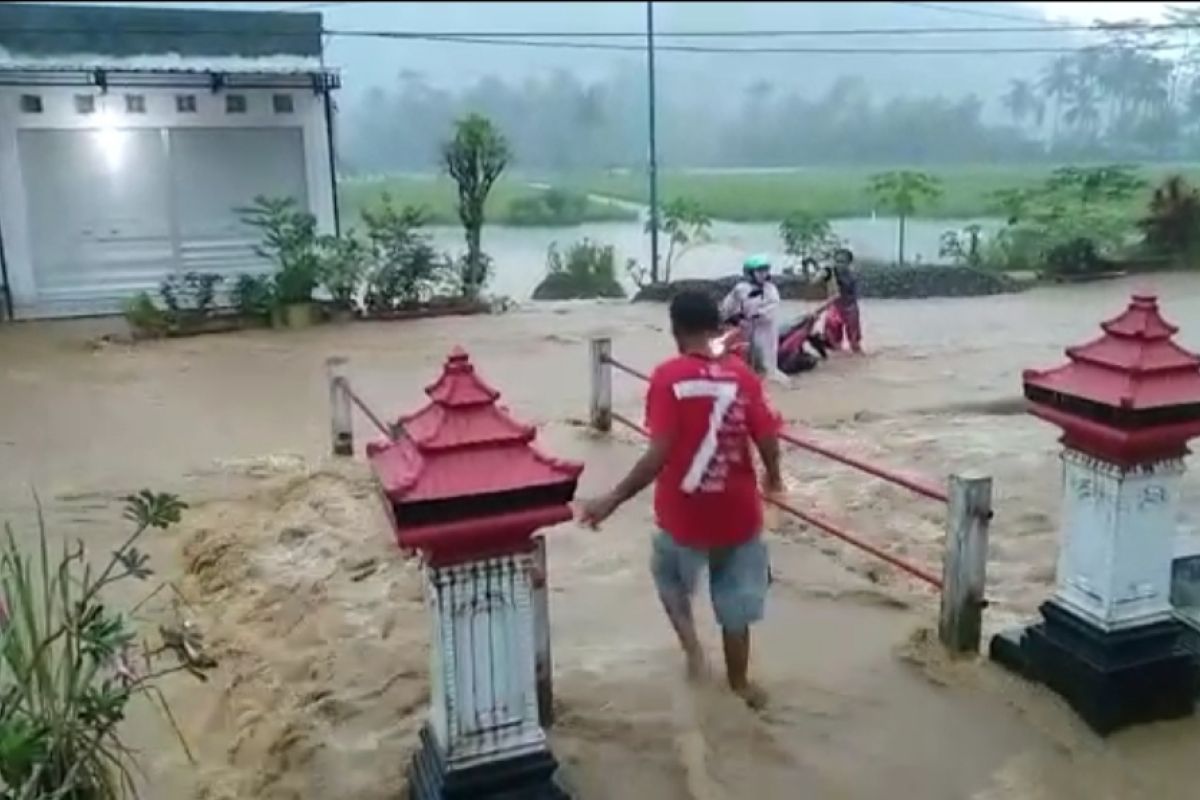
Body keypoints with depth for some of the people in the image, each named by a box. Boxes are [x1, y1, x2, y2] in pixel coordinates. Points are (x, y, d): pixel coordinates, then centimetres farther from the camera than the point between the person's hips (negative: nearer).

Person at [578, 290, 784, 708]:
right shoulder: (741, 374, -6)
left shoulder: (668, 376, -15)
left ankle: (689, 639, 10)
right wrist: (773, 477, 16)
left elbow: (659, 455, -22)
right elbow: (768, 441, -6)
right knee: (735, 603, 20)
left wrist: (612, 499, -15)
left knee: (669, 576, 28)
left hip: (684, 513, -2)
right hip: (737, 512, 3)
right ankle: (739, 684, 34)